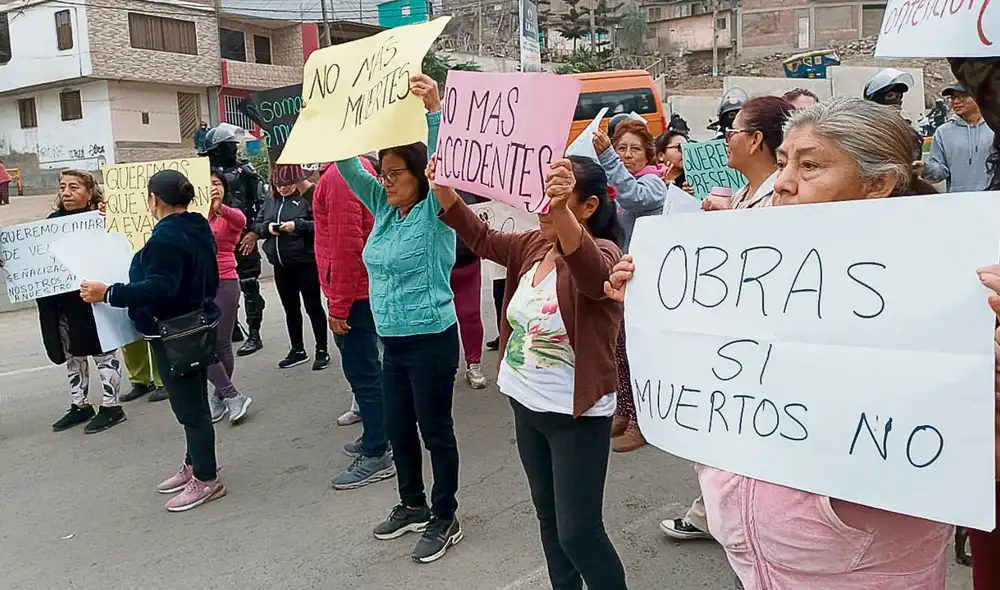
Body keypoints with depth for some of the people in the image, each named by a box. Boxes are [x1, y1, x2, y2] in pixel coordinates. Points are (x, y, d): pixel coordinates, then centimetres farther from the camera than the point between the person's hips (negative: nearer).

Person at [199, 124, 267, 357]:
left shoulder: (245, 172, -7)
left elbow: (262, 204, -11)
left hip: (243, 240, -7)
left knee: (249, 287, -1)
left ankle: (254, 335, 4)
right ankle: (232, 329, 27)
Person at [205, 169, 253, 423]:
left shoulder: (230, 215, -2)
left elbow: (240, 221, -26)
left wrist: (220, 208, -47)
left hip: (225, 284, -2)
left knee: (221, 345, 5)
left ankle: (219, 395, 25)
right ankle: (233, 397, 6)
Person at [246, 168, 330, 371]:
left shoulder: (307, 197, -9)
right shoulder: (271, 200, 10)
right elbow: (257, 225, 12)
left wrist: (297, 225, -24)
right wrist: (267, 227, -9)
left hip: (306, 261, -6)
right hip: (281, 264, 6)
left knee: (313, 307, 2)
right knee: (291, 308, 15)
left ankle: (322, 350, 13)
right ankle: (297, 350, 27)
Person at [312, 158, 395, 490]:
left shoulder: (338, 176, -19)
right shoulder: (359, 166, 11)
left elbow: (346, 245, -23)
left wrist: (339, 306, -18)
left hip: (352, 292, -10)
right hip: (365, 286, 10)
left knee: (362, 372, -2)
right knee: (366, 368, 18)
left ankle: (376, 456, 7)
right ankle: (374, 437, 31)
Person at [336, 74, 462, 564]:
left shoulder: (435, 211, -11)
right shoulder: (385, 209, 7)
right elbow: (350, 167, 9)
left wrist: (434, 109, -38)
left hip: (431, 341, -7)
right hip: (392, 341, 8)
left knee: (435, 430, 4)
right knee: (398, 428, 18)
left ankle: (445, 520, 20)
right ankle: (412, 506, 37)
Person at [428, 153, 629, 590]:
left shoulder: (603, 254, -21)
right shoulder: (535, 245, 3)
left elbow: (593, 274, -44)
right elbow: (481, 239, 10)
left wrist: (561, 212, -62)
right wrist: (442, 188, -4)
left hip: (576, 414, -8)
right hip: (527, 404, 8)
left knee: (578, 531, -1)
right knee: (548, 517, 22)